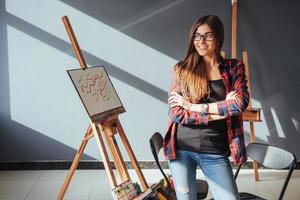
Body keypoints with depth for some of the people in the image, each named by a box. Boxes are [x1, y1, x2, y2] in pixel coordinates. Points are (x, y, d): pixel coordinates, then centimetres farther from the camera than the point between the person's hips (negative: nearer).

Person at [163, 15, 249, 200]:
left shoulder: (233, 67, 5)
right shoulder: (182, 69, 2)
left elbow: (240, 102, -12)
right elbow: (175, 112, -7)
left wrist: (196, 107, -13)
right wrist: (217, 113, -12)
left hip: (216, 153, 0)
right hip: (182, 149, 0)